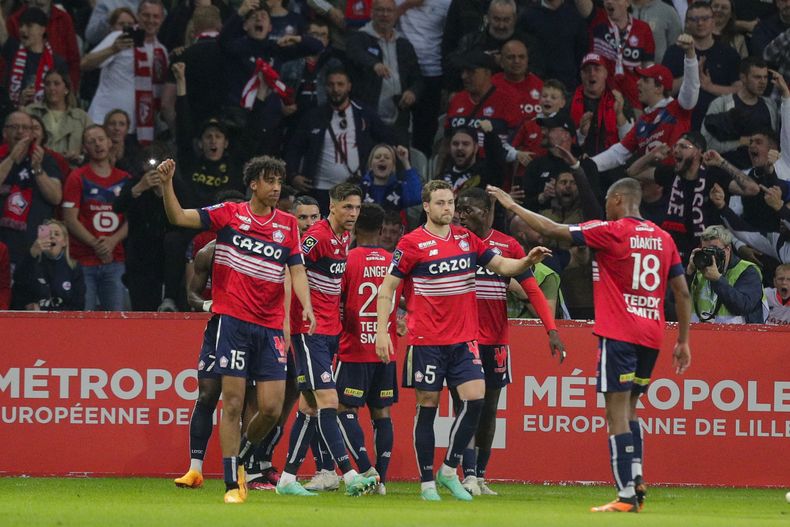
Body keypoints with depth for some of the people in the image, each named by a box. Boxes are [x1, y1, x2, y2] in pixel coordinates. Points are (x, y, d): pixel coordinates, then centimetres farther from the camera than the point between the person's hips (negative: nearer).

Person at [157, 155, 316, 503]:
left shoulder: (288, 225, 9)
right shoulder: (229, 214, 2)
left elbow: (297, 271, 6)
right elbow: (178, 217, 0)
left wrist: (306, 306, -11)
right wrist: (167, 184, -16)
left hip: (270, 326, 3)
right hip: (234, 321, -3)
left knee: (272, 408, -2)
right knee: (233, 403, -5)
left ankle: (242, 458, 25)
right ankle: (232, 483, 0)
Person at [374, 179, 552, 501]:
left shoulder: (466, 239, 8)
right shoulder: (412, 243, -6)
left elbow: (501, 265, 13)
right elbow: (387, 288, -3)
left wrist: (527, 261, -8)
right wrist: (381, 332, -11)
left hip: (463, 340, 4)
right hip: (426, 340, -4)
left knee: (475, 399, -9)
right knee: (427, 407, 1)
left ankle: (449, 471, 6)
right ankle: (427, 482, 9)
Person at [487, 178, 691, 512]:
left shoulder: (611, 232, -6)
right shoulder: (663, 238, 10)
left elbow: (551, 230, -4)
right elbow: (682, 291, 11)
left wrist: (511, 205, 8)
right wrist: (683, 341, 17)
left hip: (619, 335, -6)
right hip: (651, 337, 6)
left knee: (618, 414, -5)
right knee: (628, 411, 19)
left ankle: (626, 495, -11)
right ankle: (637, 482, 8)